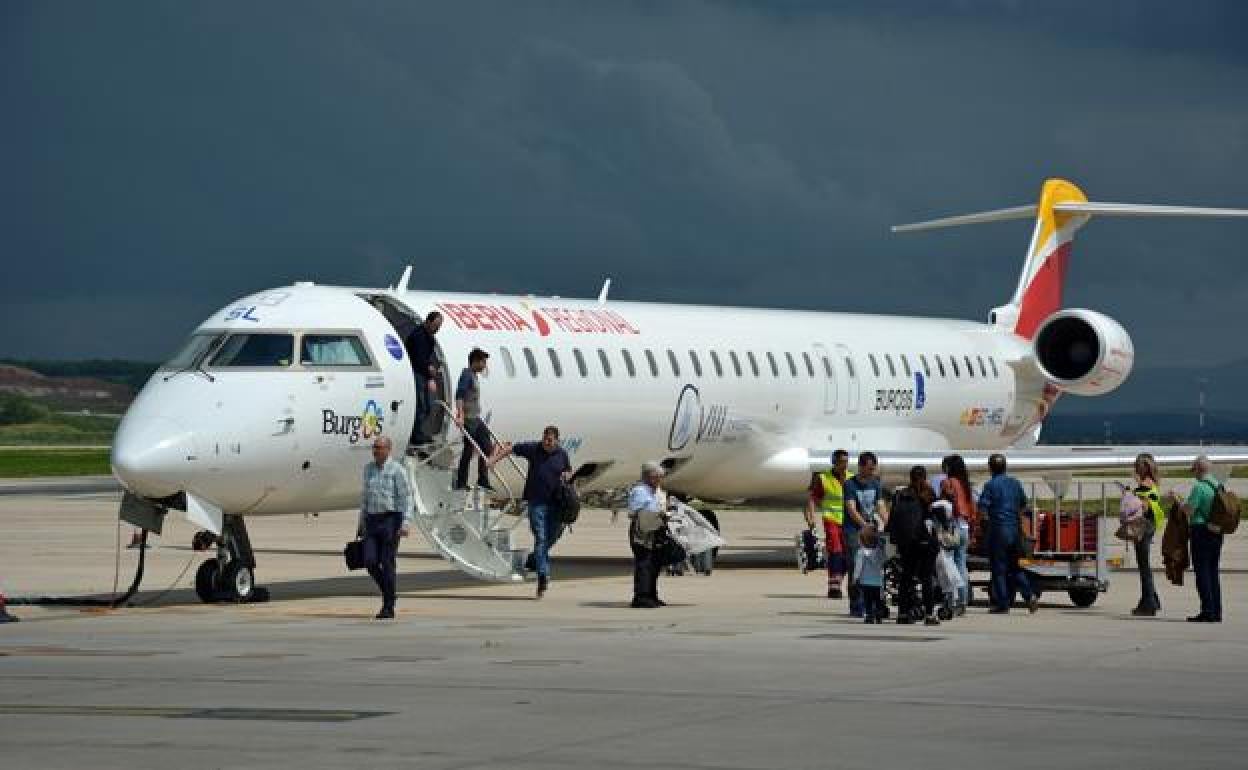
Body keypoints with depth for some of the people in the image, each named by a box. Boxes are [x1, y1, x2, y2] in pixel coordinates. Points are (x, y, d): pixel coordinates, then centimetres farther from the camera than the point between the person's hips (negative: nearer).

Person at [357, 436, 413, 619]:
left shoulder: (396, 470, -6)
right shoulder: (369, 468, 13)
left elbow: (406, 498, -9)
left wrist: (406, 523, -18)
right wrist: (361, 523, 20)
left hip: (390, 520, -6)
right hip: (372, 520, 6)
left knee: (388, 564, -5)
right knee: (371, 563, 1)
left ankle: (388, 607, 0)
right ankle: (388, 593, 23)